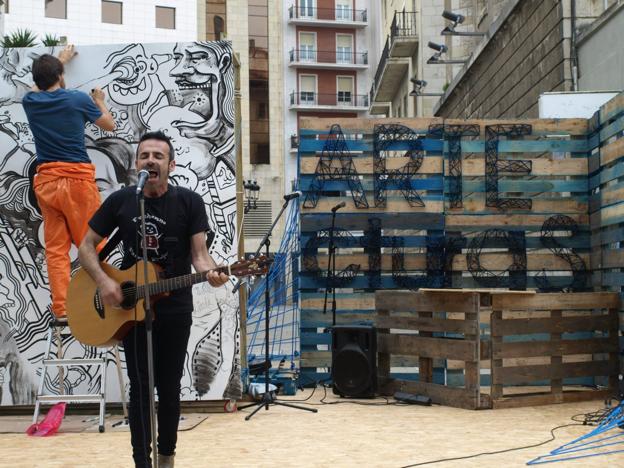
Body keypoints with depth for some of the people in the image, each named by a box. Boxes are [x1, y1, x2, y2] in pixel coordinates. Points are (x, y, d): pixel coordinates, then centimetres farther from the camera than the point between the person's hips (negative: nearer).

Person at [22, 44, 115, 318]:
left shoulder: (30, 101, 7)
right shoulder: (78, 99, -4)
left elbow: (41, 85, 34)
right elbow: (110, 125, 12)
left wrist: (59, 60, 48)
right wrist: (99, 101, 30)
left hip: (45, 181, 4)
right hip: (77, 178, -4)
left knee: (55, 247, 4)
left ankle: (61, 308, 1)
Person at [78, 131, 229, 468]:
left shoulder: (190, 202, -6)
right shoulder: (120, 200, -2)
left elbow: (198, 253, -11)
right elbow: (86, 246, 2)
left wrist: (210, 273, -34)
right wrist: (103, 281, -16)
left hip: (175, 310, 0)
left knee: (169, 388, 9)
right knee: (140, 389, 3)